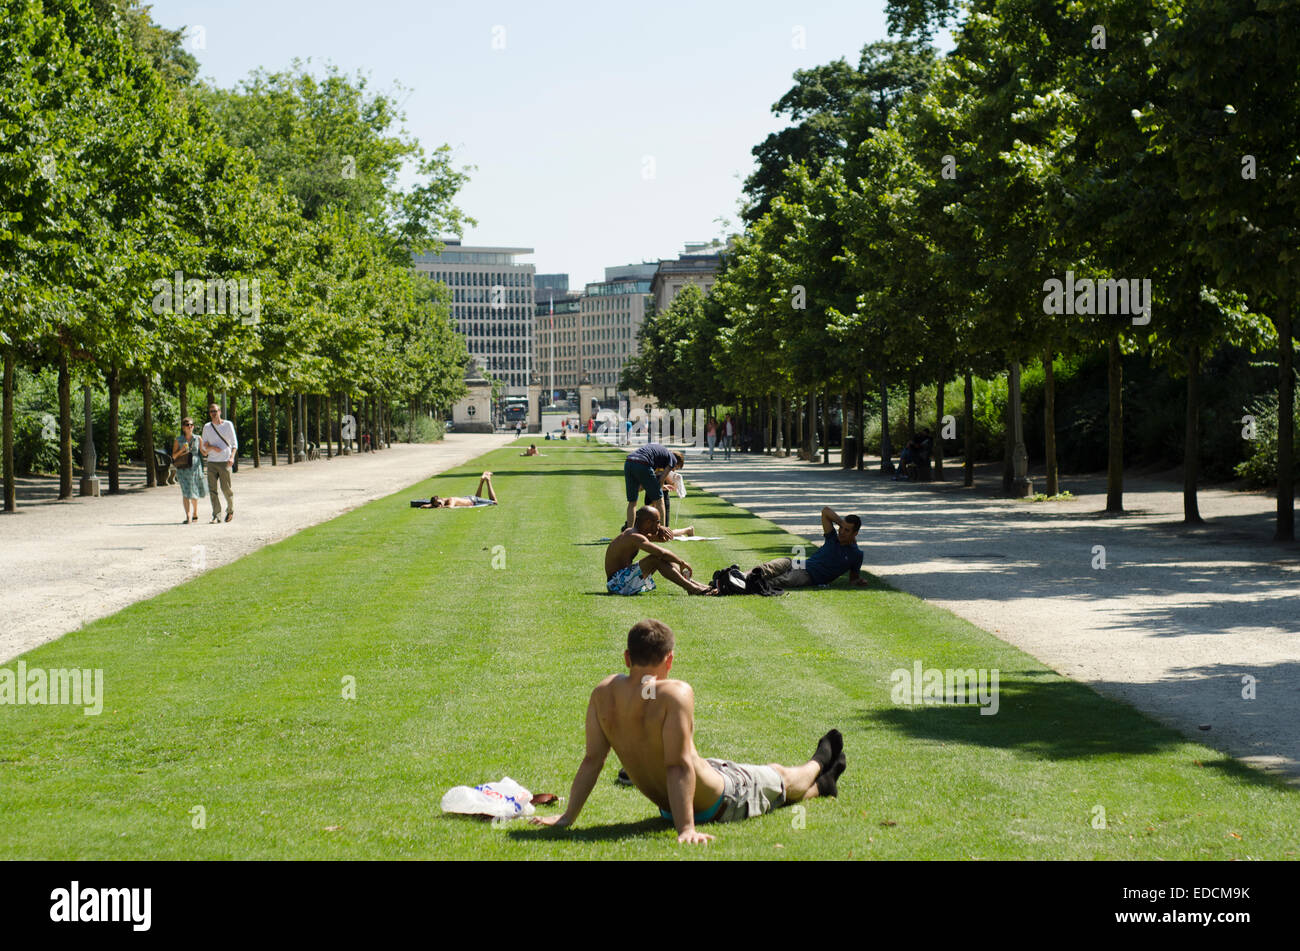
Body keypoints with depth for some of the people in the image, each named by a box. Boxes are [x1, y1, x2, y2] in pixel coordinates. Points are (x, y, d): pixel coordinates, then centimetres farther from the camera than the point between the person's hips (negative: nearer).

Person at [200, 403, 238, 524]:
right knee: (212, 489, -6)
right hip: (211, 462, 3)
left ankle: (230, 509, 23)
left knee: (225, 488, -3)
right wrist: (212, 447, -9)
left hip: (225, 462, -3)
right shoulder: (207, 427, 11)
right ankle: (216, 516, -5)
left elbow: (234, 443, 1)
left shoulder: (228, 425, 3)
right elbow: (204, 446, 13)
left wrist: (232, 457, -15)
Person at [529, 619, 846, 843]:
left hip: (666, 805, 6)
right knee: (780, 776, 28)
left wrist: (568, 816, -9)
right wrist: (687, 829, -36)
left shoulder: (604, 693, -14)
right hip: (720, 801, -6)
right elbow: (678, 766, -36)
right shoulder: (675, 694, -33)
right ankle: (817, 766, 61)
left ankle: (819, 786, 61)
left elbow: (592, 759, -13)